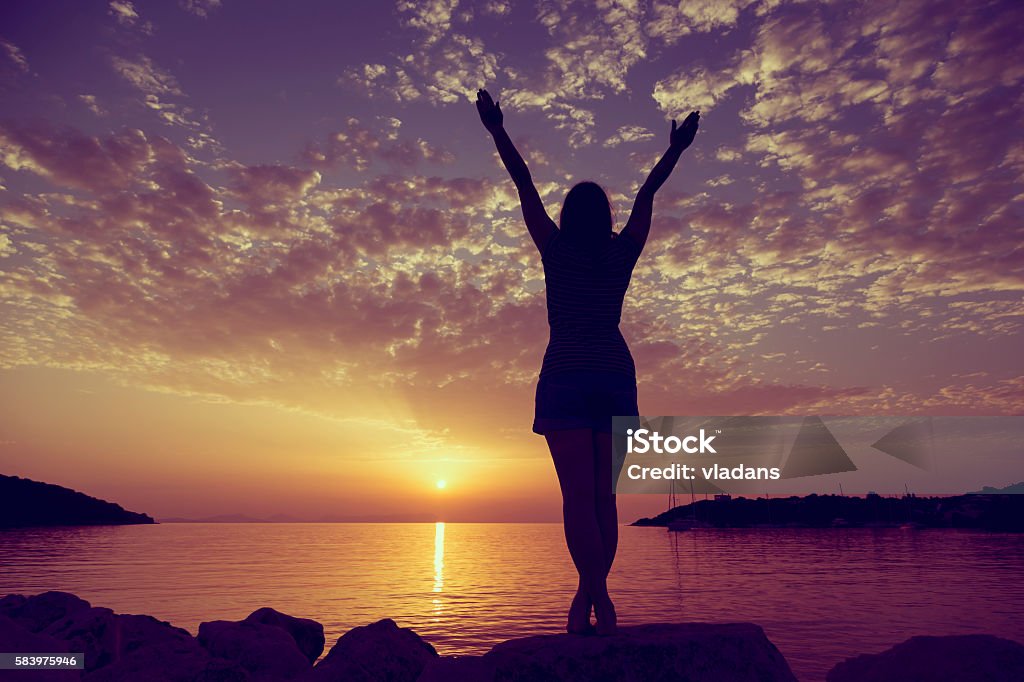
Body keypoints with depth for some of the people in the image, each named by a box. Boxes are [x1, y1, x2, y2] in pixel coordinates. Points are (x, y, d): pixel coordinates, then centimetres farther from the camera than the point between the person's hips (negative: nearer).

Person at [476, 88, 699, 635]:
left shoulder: (557, 250, 2)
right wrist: (676, 149, 28)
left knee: (578, 493, -8)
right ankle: (590, 597, 8)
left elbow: (525, 186, 7)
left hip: (566, 377, -3)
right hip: (615, 375, 3)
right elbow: (647, 195, 17)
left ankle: (596, 598, -15)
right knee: (603, 495, 5)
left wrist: (498, 132, 14)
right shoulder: (623, 254, 7)